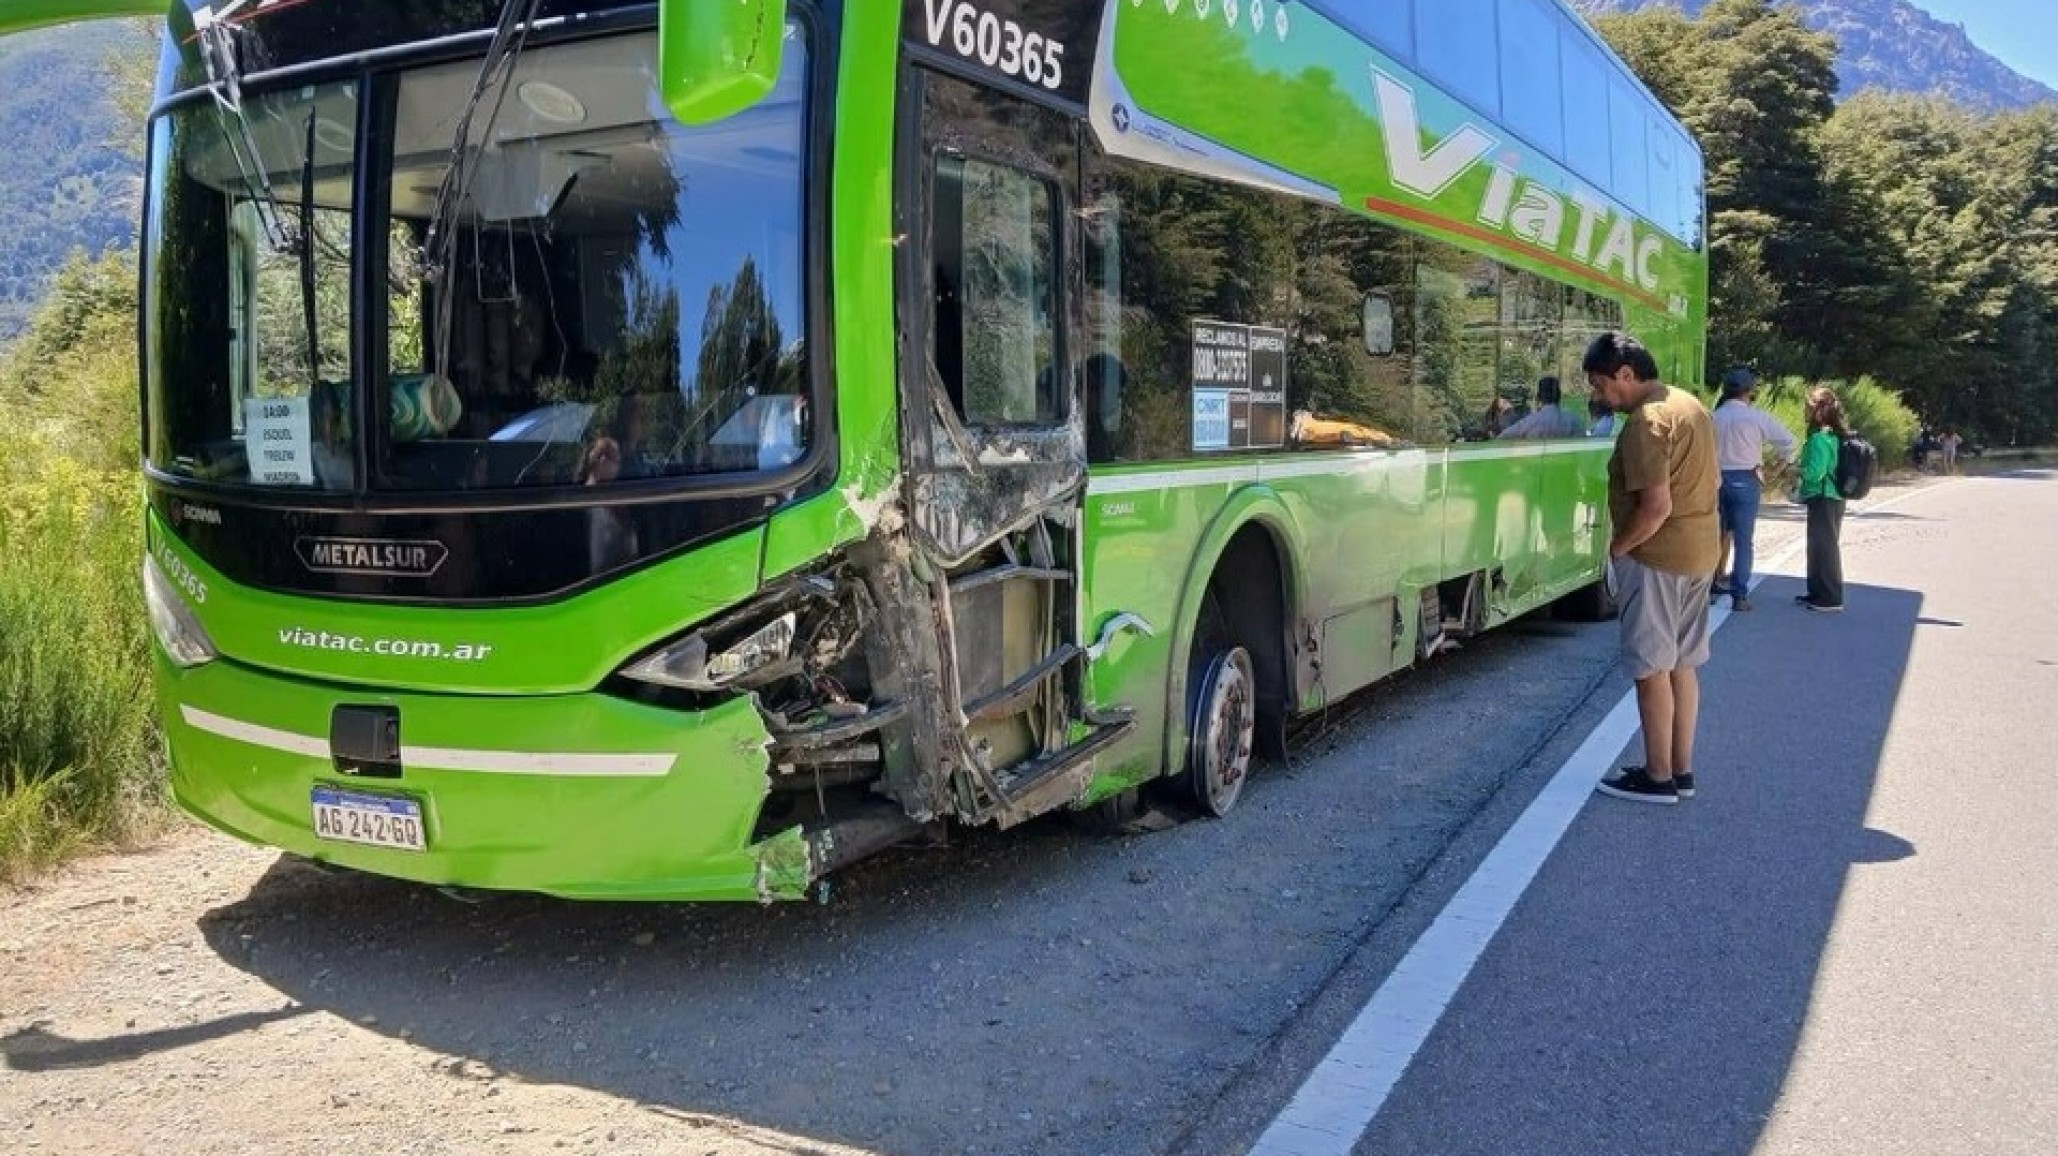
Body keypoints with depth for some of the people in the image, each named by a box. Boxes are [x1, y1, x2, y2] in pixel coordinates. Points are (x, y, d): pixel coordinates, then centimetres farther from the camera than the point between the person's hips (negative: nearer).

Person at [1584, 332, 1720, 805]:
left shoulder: (1645, 421, -19)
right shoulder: (1691, 405, 12)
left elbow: (1656, 505, -25)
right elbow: (1713, 482, 19)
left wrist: (1618, 547, -12)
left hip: (1656, 557, -10)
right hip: (1699, 552, 10)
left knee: (1652, 667, -1)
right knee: (1682, 664, 14)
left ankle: (1658, 777, 6)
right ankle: (1681, 770, 21)